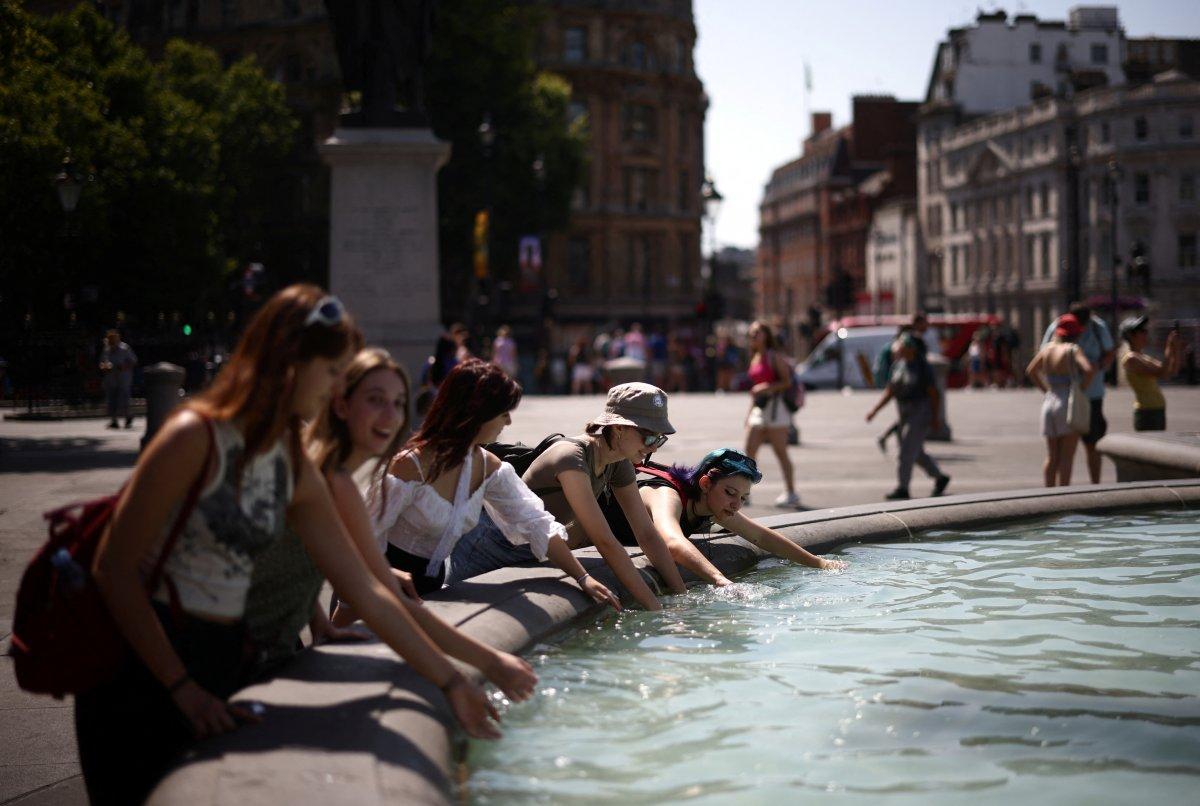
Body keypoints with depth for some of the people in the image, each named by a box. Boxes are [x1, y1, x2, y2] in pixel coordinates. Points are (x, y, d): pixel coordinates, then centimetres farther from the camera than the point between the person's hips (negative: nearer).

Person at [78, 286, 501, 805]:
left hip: (222, 666, 7)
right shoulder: (196, 438, -15)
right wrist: (182, 688, -16)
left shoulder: (295, 470, 7)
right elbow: (114, 569, -15)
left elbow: (367, 594, 11)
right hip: (141, 673, -7)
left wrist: (451, 682, 10)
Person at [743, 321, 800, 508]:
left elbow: (788, 381, -11)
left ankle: (791, 493, -1)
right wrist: (750, 412, 20)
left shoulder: (775, 356, -5)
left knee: (780, 452, -6)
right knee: (749, 451, 2)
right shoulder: (755, 359, 18)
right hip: (759, 408, 8)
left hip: (775, 406, -8)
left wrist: (768, 388, -22)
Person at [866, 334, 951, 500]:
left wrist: (935, 418, -17)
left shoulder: (922, 367, -13)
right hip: (906, 414, 8)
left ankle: (902, 489, -9)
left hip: (922, 413, -8)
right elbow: (890, 392, 10)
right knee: (915, 452, 15)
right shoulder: (898, 366, 7)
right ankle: (940, 478, 32)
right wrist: (875, 410, 1)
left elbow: (934, 393, -13)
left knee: (907, 450, -12)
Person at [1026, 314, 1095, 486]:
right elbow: (1089, 369, -26)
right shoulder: (1073, 349, -10)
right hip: (1068, 405, -6)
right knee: (1067, 457, -3)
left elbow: (1030, 371, 19)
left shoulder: (1048, 348, 7)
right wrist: (1082, 388, -11)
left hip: (1049, 403, 6)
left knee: (1052, 457, 11)